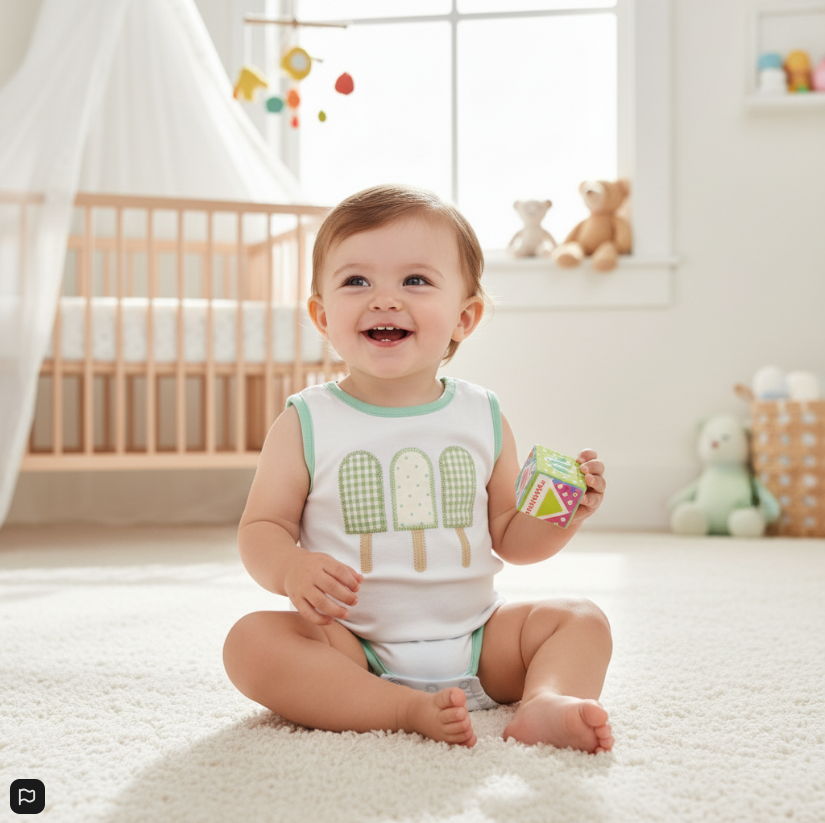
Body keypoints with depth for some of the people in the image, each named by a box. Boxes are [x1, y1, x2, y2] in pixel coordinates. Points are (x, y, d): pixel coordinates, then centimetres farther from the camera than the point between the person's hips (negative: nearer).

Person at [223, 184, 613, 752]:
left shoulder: (483, 418, 4)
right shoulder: (307, 426, -4)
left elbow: (510, 538, 11)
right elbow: (261, 528, -1)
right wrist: (290, 569, -23)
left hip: (475, 640, 3)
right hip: (354, 649, -2)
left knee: (583, 620, -7)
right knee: (251, 641, -26)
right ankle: (408, 710, -32)